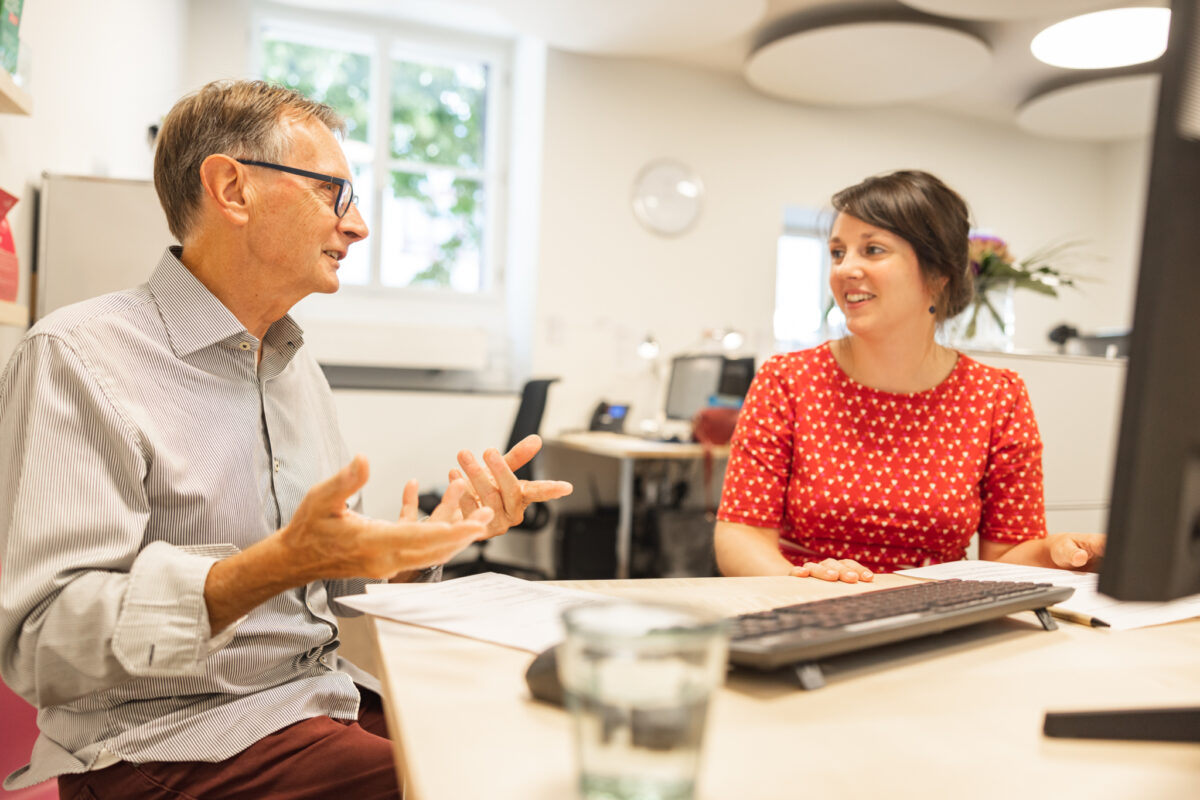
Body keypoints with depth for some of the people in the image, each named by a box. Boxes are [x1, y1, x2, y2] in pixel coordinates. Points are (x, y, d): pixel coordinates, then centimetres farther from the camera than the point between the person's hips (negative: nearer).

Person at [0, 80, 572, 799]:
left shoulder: (297, 369, 13)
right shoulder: (76, 359, -12)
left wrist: (436, 535, -4)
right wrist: (277, 564, -31)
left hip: (331, 693, 7)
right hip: (172, 742, -6)